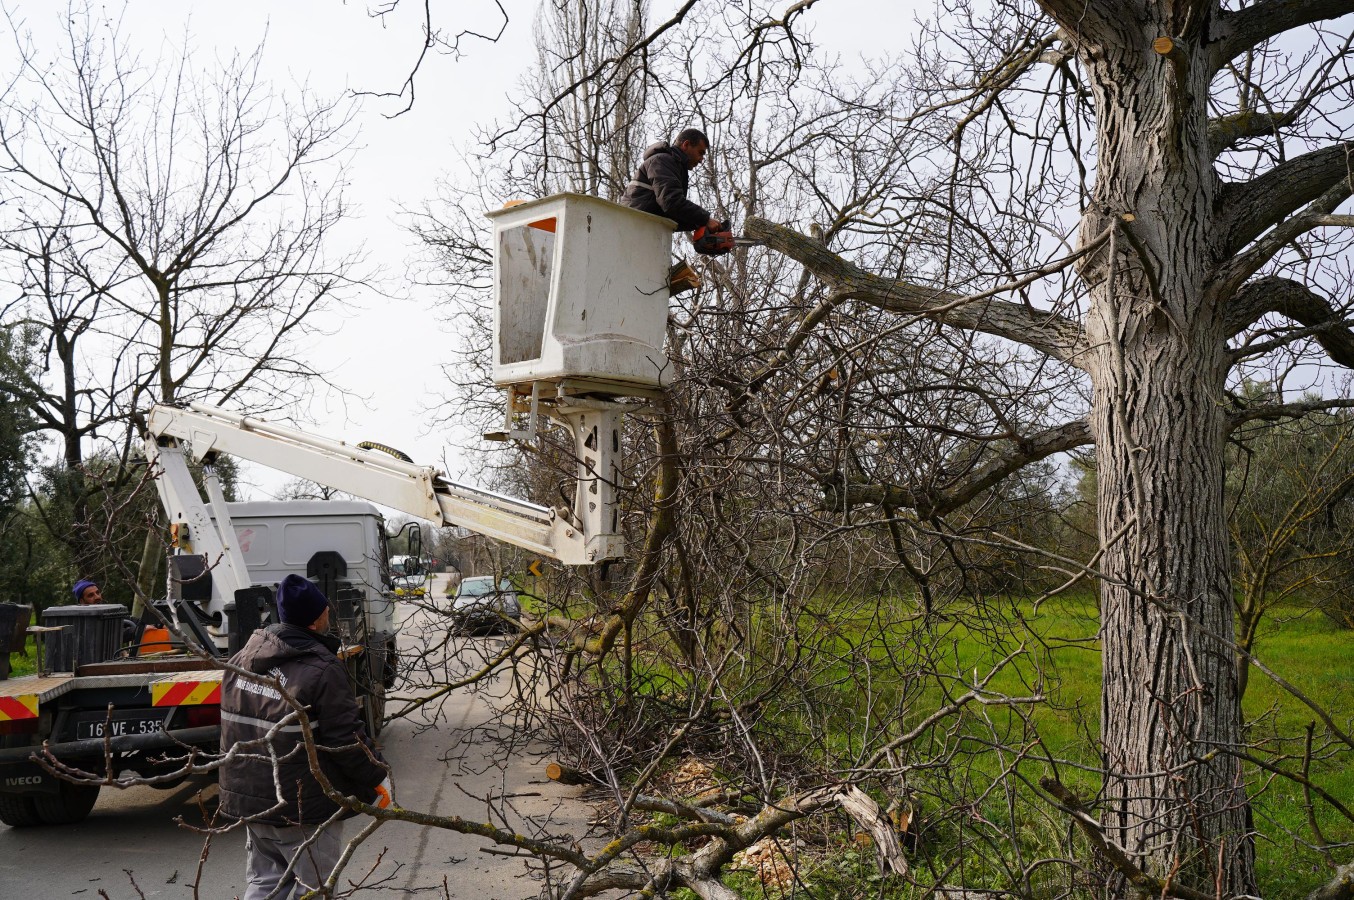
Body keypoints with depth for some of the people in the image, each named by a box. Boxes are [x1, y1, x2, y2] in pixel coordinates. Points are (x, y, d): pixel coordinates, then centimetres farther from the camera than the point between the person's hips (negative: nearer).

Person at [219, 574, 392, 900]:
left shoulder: (241, 659, 3)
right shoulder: (323, 669, -21)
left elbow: (234, 728, 13)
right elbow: (347, 738, -19)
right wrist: (377, 779, -4)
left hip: (248, 799, 7)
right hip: (304, 808, -7)